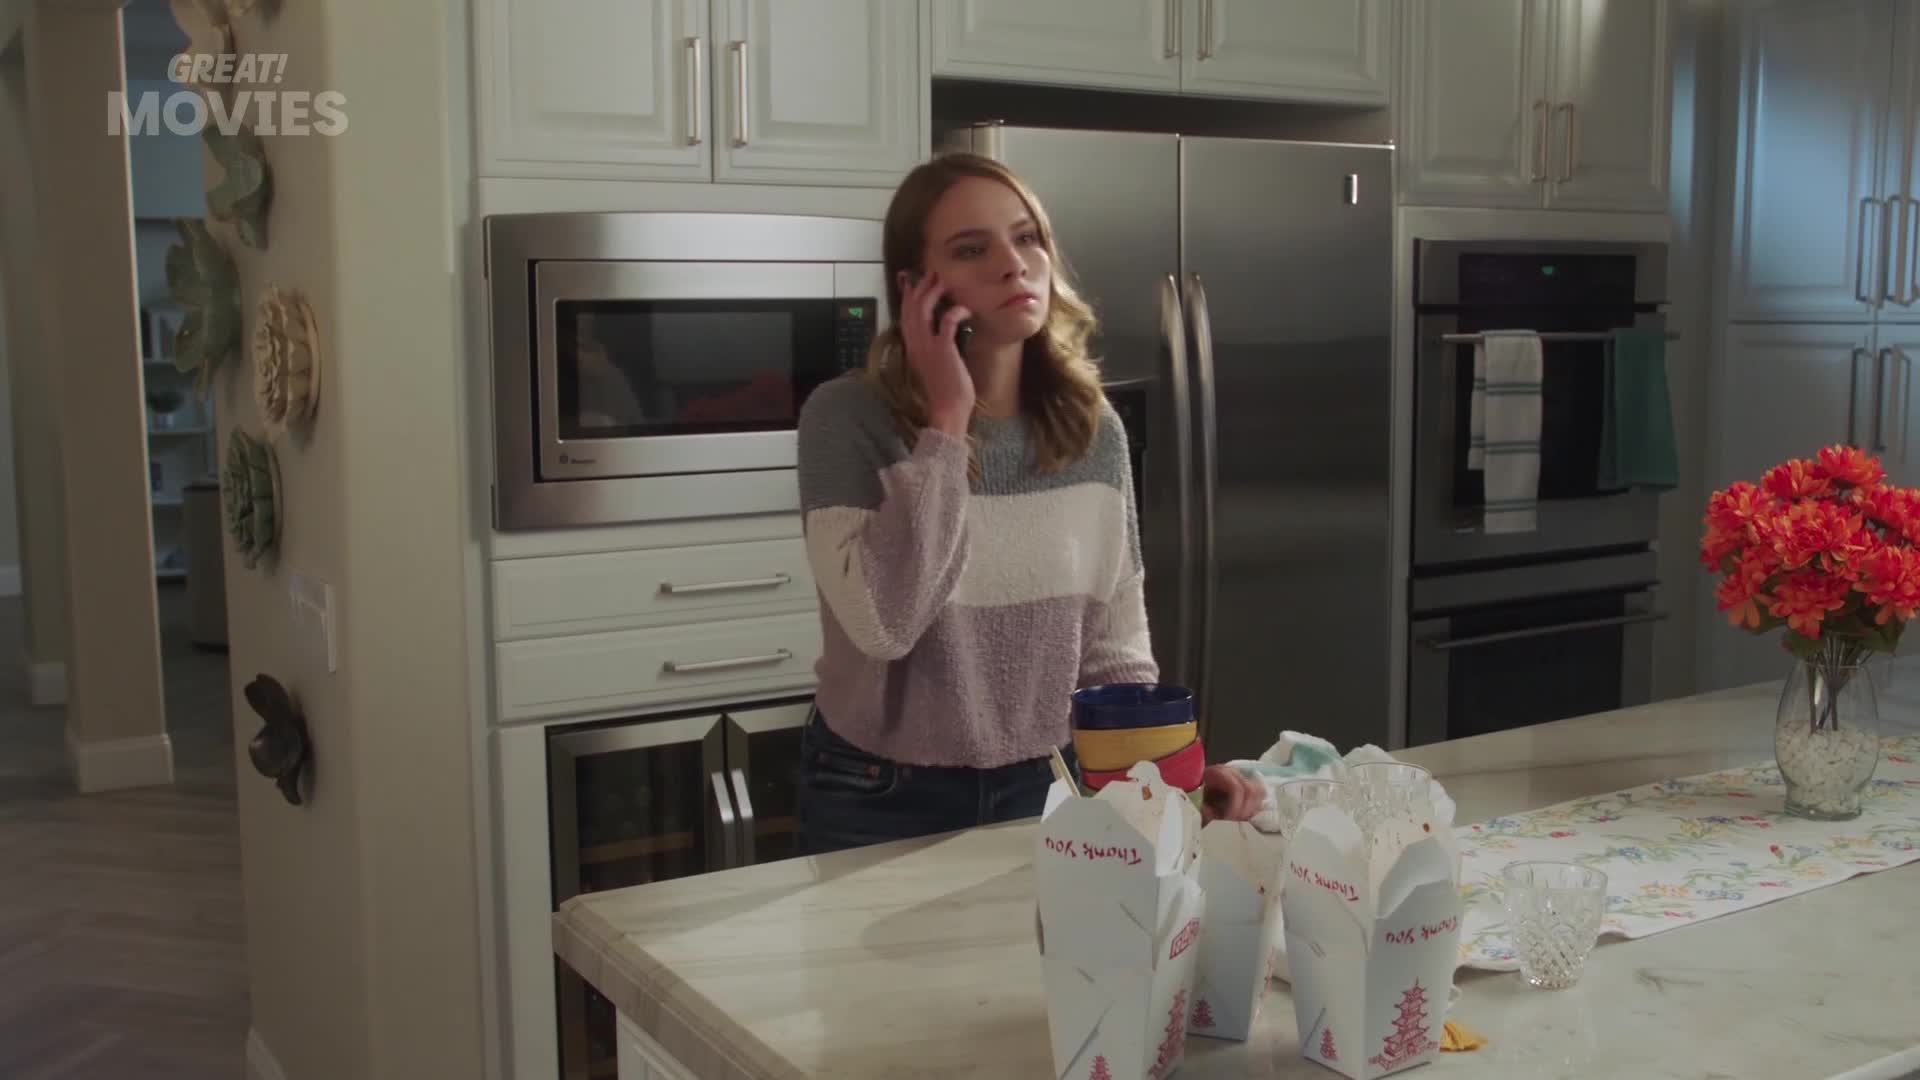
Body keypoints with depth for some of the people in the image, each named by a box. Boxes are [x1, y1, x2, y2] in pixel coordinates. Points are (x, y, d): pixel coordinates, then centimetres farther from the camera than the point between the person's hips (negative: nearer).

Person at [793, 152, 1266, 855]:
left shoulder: (1096, 430, -3)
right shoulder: (849, 417, -16)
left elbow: (1115, 650, 2)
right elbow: (884, 622, -29)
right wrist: (947, 421, -25)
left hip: (1048, 790, 4)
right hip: (883, 802, -3)